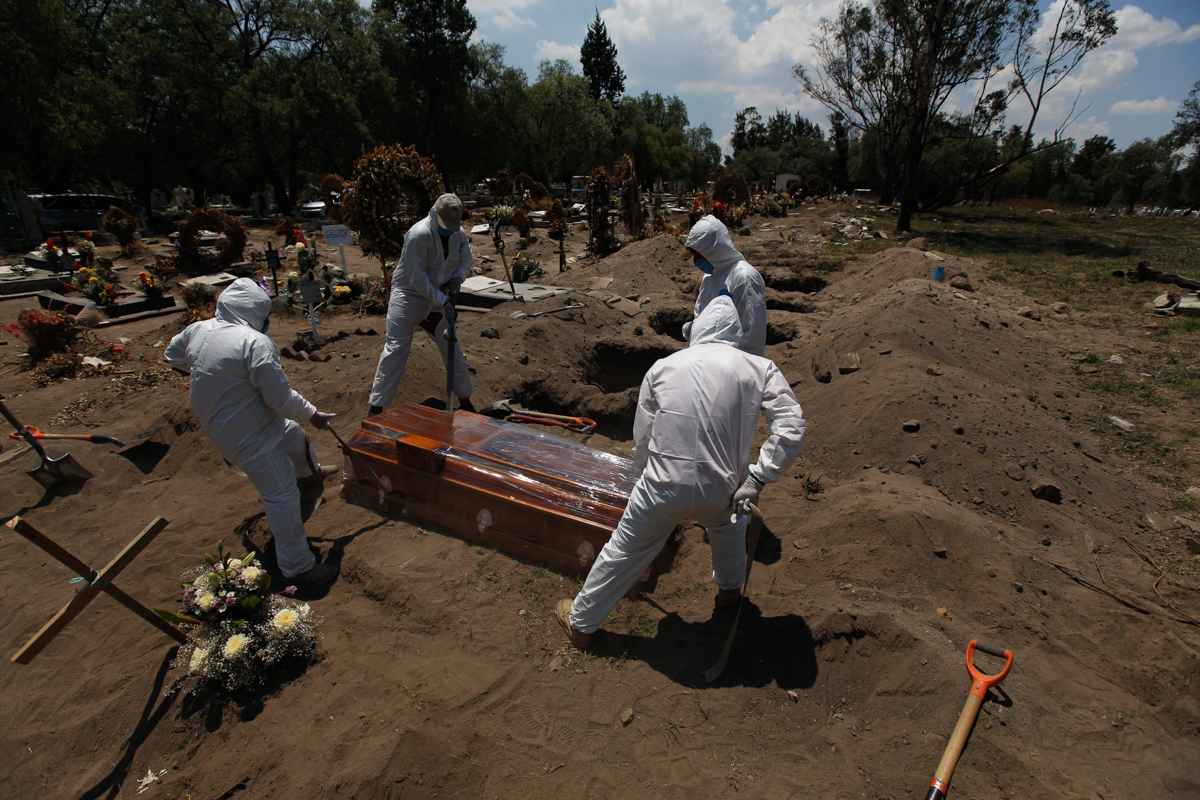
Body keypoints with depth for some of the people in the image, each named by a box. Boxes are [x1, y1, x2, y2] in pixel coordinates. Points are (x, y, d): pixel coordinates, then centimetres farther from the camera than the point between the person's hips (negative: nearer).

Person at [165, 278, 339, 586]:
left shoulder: (197, 330, -1)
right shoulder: (256, 344, -27)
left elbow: (173, 356, 20)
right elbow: (282, 398, -24)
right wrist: (312, 414, -8)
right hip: (250, 437, -9)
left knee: (295, 437, 32)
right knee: (282, 497, -1)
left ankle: (310, 473, 63)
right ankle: (298, 568, 9)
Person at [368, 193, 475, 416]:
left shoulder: (459, 233, -4)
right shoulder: (419, 235, -23)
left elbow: (465, 261, 11)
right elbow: (417, 278, -23)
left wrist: (456, 280, -8)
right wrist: (440, 300, -23)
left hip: (439, 298, 6)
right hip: (409, 296, -5)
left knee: (452, 348, 7)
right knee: (396, 348, -5)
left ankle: (465, 399, 22)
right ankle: (376, 406, 4)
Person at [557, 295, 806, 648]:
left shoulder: (663, 367, 4)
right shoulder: (760, 369, 1)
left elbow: (641, 438, 6)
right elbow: (792, 427, -11)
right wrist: (757, 479, -7)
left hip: (663, 490, 0)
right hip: (720, 493, 1)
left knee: (622, 552, 20)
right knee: (730, 523, 37)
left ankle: (580, 622, 38)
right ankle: (729, 588, 57)